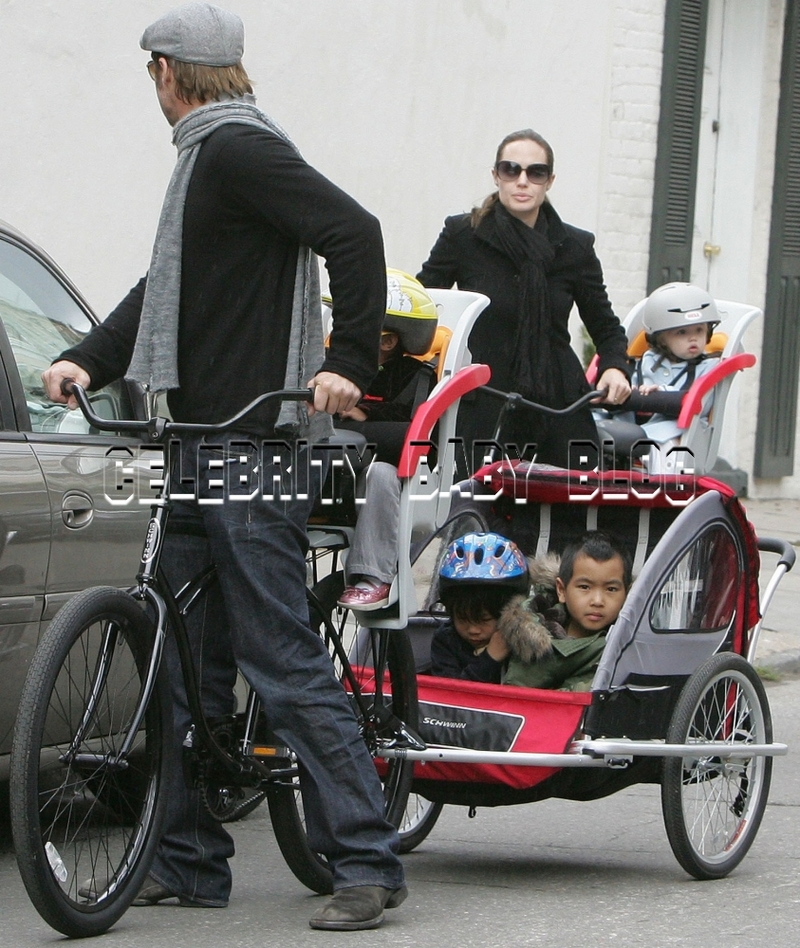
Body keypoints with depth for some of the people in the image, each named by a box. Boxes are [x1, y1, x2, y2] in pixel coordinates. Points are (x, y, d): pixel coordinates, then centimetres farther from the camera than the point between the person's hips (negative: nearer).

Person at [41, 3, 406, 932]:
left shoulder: (238, 150, -11)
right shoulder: (211, 157, 20)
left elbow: (354, 233, -22)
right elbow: (163, 293, 22)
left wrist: (348, 364, -24)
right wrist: (87, 359, 8)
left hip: (256, 447, -10)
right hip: (202, 444, 10)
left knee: (284, 663, -11)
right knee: (186, 663, 12)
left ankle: (366, 861, -9)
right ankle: (187, 861, 18)